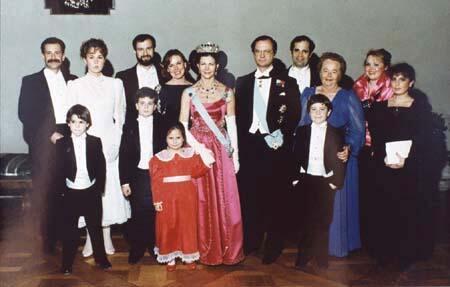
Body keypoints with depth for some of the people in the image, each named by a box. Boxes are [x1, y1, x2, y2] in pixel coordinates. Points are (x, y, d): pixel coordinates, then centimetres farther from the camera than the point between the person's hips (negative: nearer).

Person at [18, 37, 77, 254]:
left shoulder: (73, 81, 14)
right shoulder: (31, 81, 7)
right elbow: (25, 114, -1)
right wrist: (50, 134, -9)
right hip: (44, 146, -2)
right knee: (45, 194, 0)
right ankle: (48, 240, 13)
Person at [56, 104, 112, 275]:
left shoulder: (95, 142, -2)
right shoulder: (62, 143, -3)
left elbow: (101, 167, 0)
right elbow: (59, 170, -2)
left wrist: (99, 188, -4)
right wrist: (62, 189, -6)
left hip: (91, 192, 0)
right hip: (71, 193, 0)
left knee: (95, 227, 12)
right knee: (70, 229, 9)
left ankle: (101, 258, 27)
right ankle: (67, 263, 22)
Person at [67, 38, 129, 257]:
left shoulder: (115, 84, 7)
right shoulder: (75, 86, 3)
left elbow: (120, 116, 8)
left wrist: (115, 144, 0)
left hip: (110, 145, 1)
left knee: (110, 189, 4)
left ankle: (106, 235, 16)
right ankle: (90, 237, 13)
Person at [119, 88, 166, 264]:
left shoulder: (162, 125, 2)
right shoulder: (129, 127, 3)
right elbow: (123, 155, 2)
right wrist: (124, 182, -2)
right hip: (137, 176, 0)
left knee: (156, 213, 4)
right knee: (137, 214, 5)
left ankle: (155, 247, 21)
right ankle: (136, 249, 19)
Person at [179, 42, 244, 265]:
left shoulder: (227, 92, 4)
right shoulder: (189, 93, 3)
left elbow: (231, 125, 4)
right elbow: (182, 125, -1)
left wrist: (235, 155, 1)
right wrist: (197, 146, -14)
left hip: (221, 150, 1)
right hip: (196, 148, 0)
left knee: (224, 200, 2)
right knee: (201, 200, 3)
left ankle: (226, 249, 16)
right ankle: (204, 250, 17)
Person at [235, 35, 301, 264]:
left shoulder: (287, 82, 4)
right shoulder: (242, 82, 13)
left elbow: (294, 115, -3)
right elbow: (238, 115, 10)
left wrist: (281, 136, -15)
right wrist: (241, 140, -1)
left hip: (276, 147, -2)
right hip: (249, 145, 3)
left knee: (275, 197, 3)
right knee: (249, 195, 7)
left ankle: (274, 245, 16)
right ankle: (251, 239, 23)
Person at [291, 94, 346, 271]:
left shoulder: (336, 133, 3)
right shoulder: (301, 131, 7)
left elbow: (340, 160, 2)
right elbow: (295, 157, 5)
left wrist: (337, 181, -6)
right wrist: (295, 178, -1)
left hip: (326, 182, -1)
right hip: (305, 180, 1)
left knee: (323, 222, 4)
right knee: (305, 221, 5)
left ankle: (321, 258, 17)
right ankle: (303, 256, 16)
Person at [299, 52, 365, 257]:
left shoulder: (349, 98, -4)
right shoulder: (308, 94, 6)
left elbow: (357, 130, -6)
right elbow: (301, 125, 11)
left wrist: (348, 148, -24)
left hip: (338, 158, -3)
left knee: (336, 202, 4)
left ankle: (337, 244, 21)